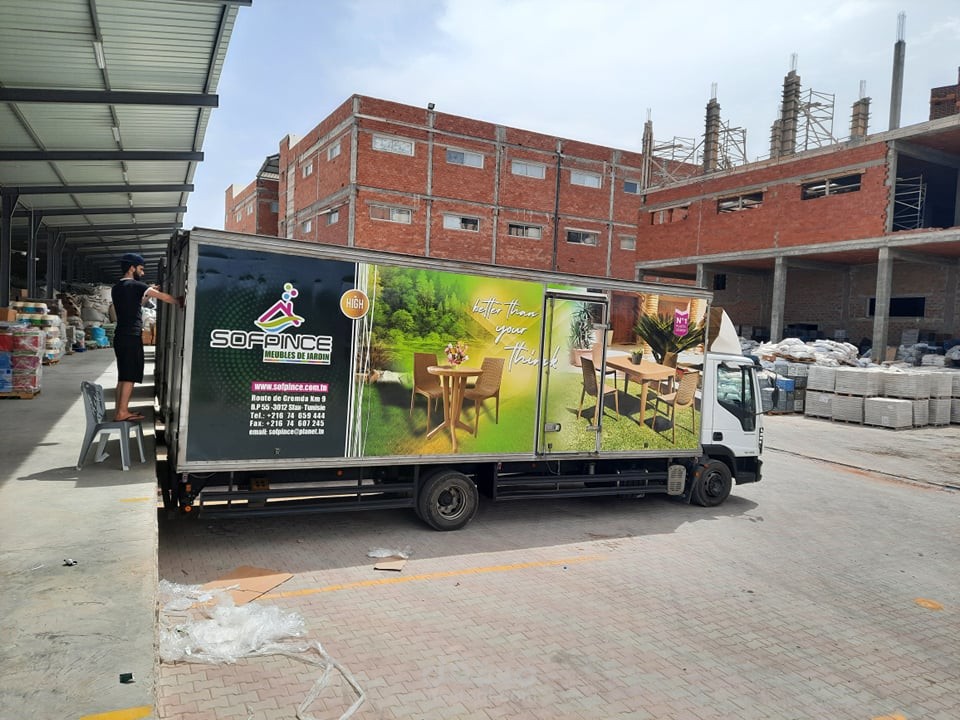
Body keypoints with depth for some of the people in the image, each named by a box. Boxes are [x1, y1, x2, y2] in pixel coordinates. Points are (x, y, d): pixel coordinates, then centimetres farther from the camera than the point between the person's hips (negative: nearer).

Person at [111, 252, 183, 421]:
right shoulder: (136, 285, -9)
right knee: (130, 376, -6)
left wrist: (146, 293, 24)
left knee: (123, 375, 12)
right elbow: (163, 296, -10)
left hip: (121, 336, 9)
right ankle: (122, 412, -5)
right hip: (132, 336, -9)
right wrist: (180, 302, -1)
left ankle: (119, 411, 13)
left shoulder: (116, 288, 17)